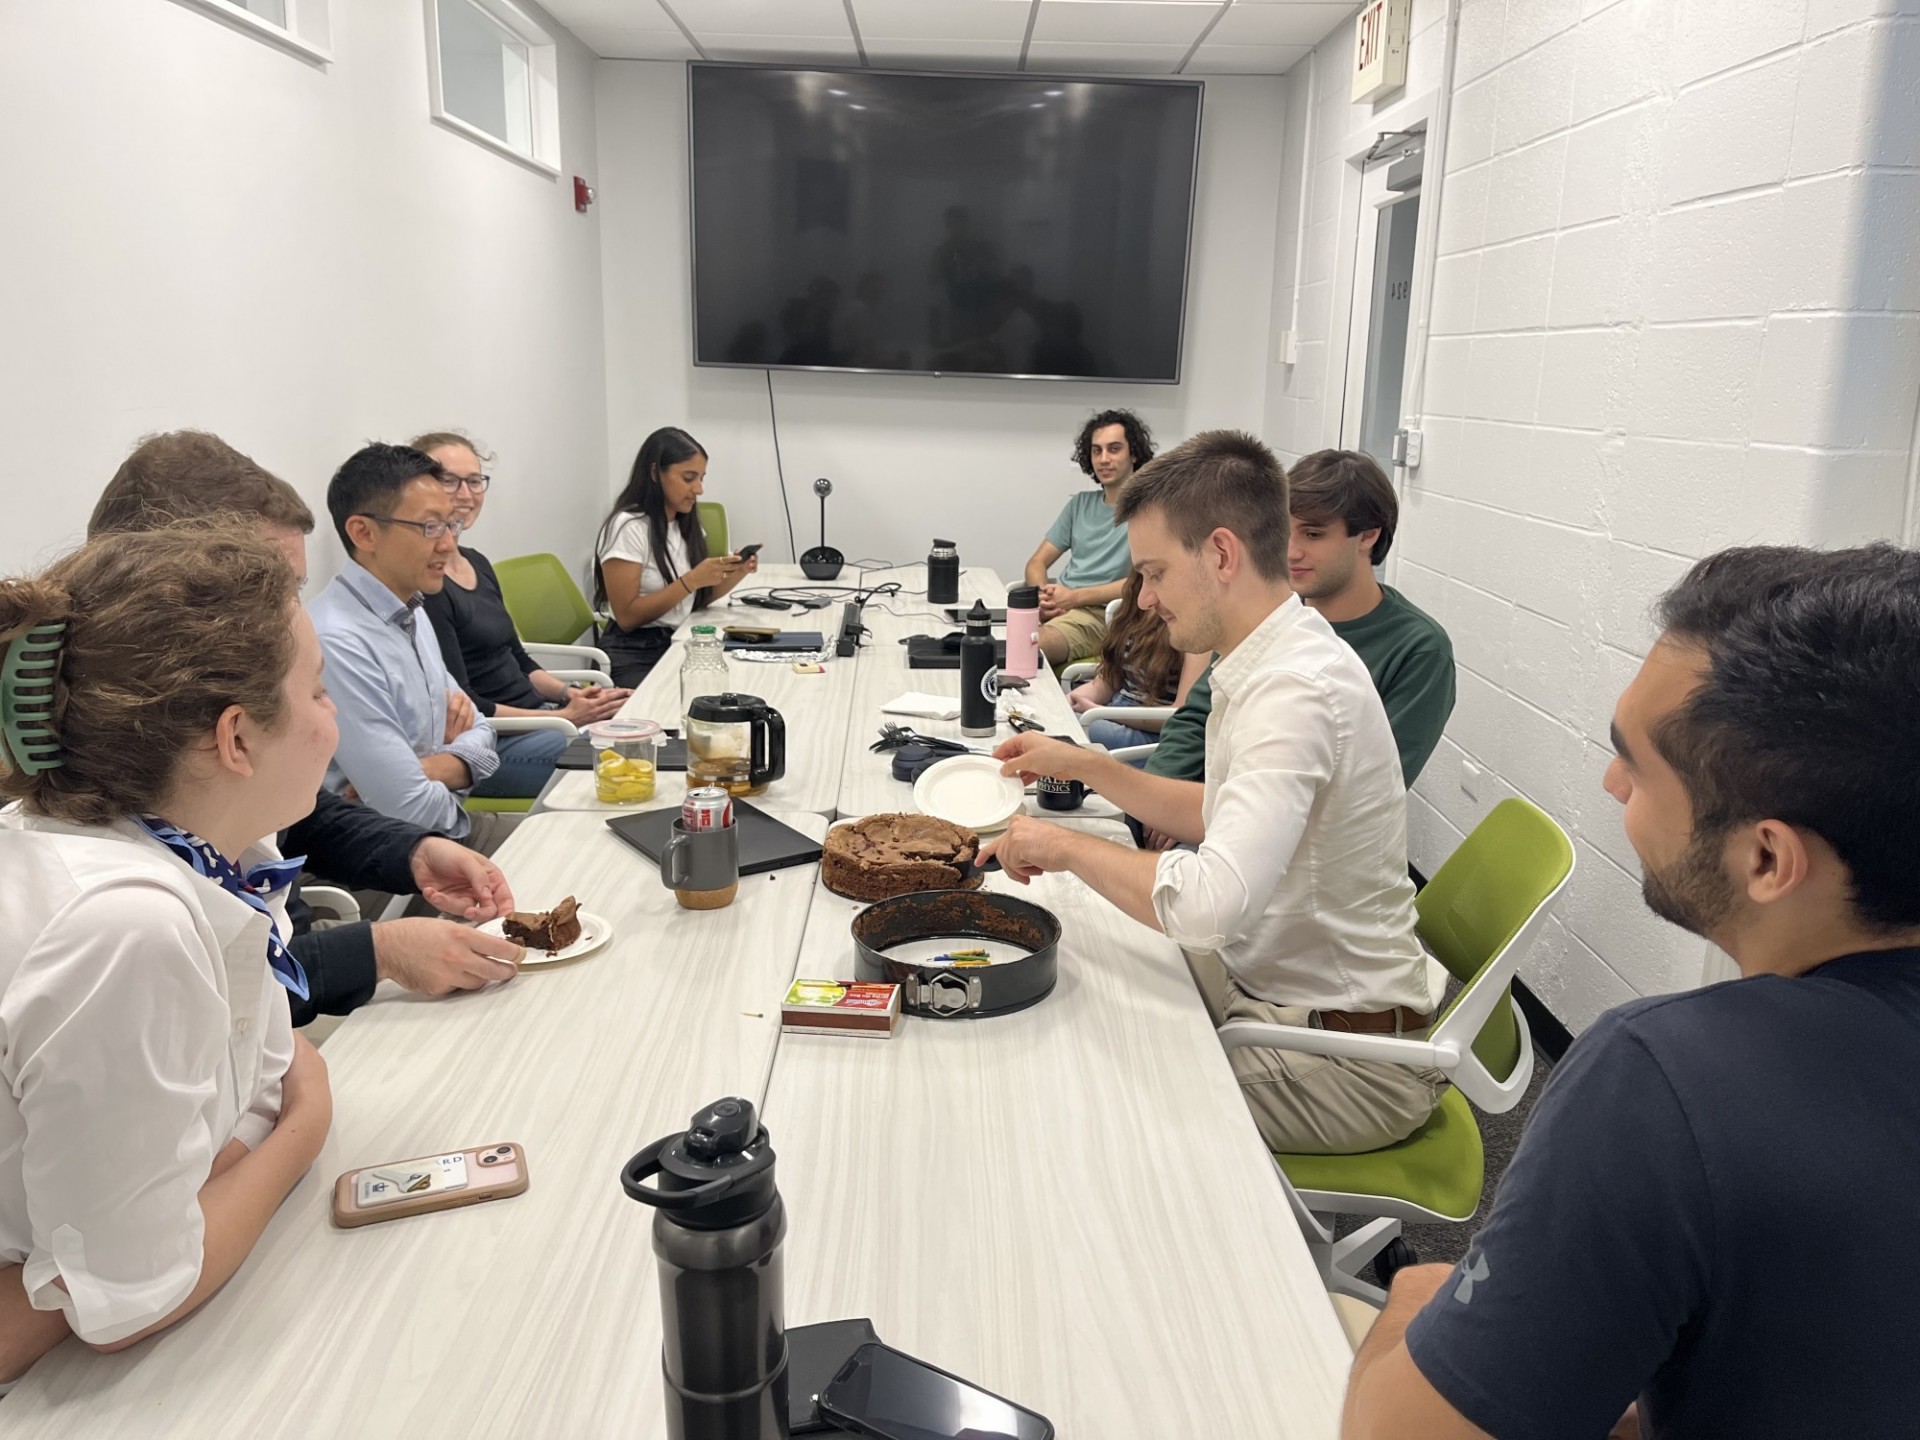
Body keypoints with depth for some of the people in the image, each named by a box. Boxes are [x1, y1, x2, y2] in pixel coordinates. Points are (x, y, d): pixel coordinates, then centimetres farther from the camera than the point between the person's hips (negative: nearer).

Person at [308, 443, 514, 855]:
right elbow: (413, 810, -24)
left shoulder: (411, 615, 6)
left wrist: (434, 769, -14)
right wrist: (456, 762, -4)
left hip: (446, 829, 8)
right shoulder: (336, 643, -24)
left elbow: (482, 741, 7)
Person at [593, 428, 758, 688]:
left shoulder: (686, 524, 12)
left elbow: (695, 601, 12)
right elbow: (627, 617, -16)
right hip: (635, 659, -7)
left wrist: (735, 574, -5)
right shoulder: (627, 527, -12)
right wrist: (690, 580, -22)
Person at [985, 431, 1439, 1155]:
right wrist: (1086, 764, 11)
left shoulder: (1299, 690, -28)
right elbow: (1222, 817, 17)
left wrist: (1067, 845, -23)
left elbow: (1209, 905, -39)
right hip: (1264, 982, 9)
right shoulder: (1272, 660, 4)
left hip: (1347, 1057, -9)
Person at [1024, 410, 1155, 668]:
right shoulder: (1080, 504, 21)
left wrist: (1074, 597, -15)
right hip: (1060, 606, 6)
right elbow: (1037, 563, 19)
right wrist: (1043, 597, -6)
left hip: (1102, 614, -6)